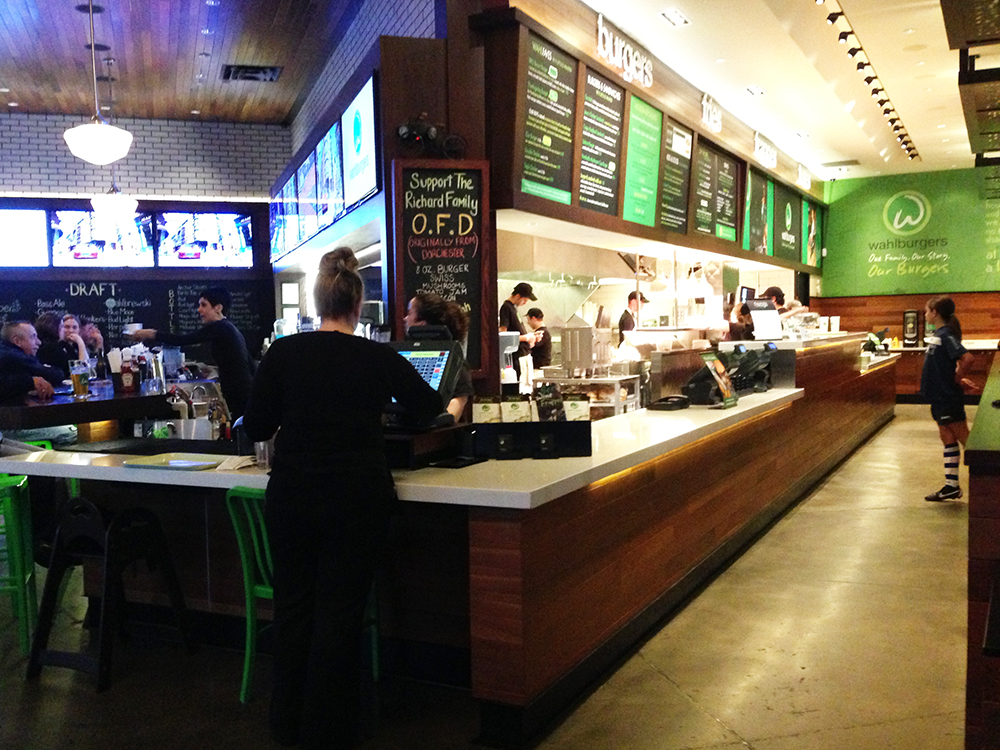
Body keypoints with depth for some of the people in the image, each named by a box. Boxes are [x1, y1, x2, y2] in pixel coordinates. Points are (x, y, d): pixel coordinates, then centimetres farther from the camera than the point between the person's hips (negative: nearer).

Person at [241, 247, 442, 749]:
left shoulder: (282, 353, -5)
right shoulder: (380, 359, -4)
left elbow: (255, 428, 0)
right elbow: (429, 407, 12)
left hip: (292, 495, 1)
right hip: (359, 496, -1)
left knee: (294, 604, 16)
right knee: (341, 609, 9)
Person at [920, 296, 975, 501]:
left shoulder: (945, 335, -19)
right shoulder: (939, 334, 10)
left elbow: (967, 358, -31)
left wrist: (957, 379, -18)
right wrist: (958, 376, 3)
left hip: (948, 398, -10)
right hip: (940, 397, 10)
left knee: (965, 439, -2)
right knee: (947, 439, 13)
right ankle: (951, 486, 20)